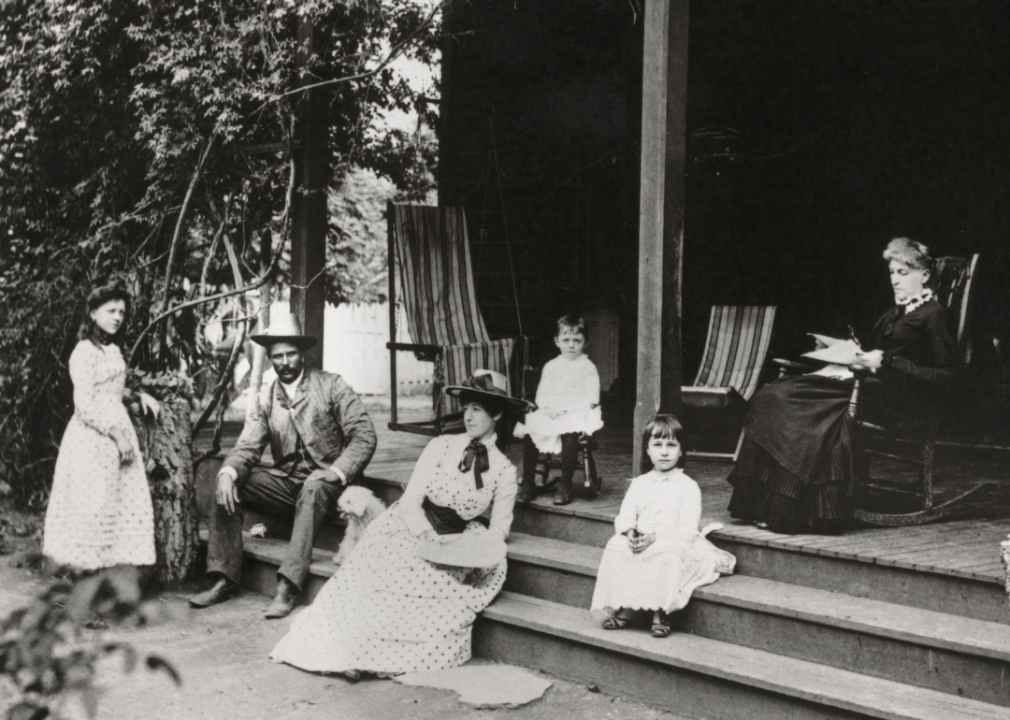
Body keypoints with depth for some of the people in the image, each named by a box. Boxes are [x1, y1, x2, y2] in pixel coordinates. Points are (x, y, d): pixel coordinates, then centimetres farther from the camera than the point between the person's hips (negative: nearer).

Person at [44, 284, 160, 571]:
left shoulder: (112, 349, 15)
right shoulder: (85, 351, -12)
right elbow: (85, 404, -18)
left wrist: (138, 395, 11)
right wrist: (118, 434, -17)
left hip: (118, 430, 9)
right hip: (93, 437, -9)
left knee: (124, 501, 6)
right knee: (93, 504, -5)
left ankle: (113, 562, 11)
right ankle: (85, 566, 4)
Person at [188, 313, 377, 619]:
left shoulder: (331, 386, -6)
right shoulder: (264, 398, 6)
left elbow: (364, 435, -11)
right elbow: (247, 447, 0)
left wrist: (336, 472, -26)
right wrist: (228, 473, -23)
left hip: (325, 480, -5)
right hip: (286, 479, 5)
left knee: (314, 488, -38)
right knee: (229, 485, -15)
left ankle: (288, 587, -38)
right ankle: (225, 579, -11)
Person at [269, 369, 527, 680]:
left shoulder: (505, 472, 0)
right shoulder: (441, 446, -3)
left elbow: (498, 530, 1)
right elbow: (410, 501, -7)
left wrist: (459, 544, -19)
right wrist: (433, 540, -22)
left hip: (456, 542, 2)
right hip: (408, 529, -1)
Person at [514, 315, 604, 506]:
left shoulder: (588, 367, 3)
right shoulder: (551, 366, 15)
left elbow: (591, 398, -5)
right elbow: (542, 393, 12)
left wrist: (567, 409, -16)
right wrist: (548, 408, -11)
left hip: (577, 414, -4)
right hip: (550, 413, 4)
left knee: (569, 433, -35)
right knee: (528, 431, -17)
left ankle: (565, 486, -24)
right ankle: (528, 483, -6)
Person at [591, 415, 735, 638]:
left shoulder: (687, 486, -1)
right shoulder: (639, 483, 14)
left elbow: (688, 528, -11)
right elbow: (624, 517, 7)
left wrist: (655, 537, -23)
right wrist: (630, 533, -17)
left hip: (675, 546, -4)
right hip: (640, 544, 4)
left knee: (668, 554, -37)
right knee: (616, 546, -24)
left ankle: (660, 611, -26)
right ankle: (625, 606, -23)